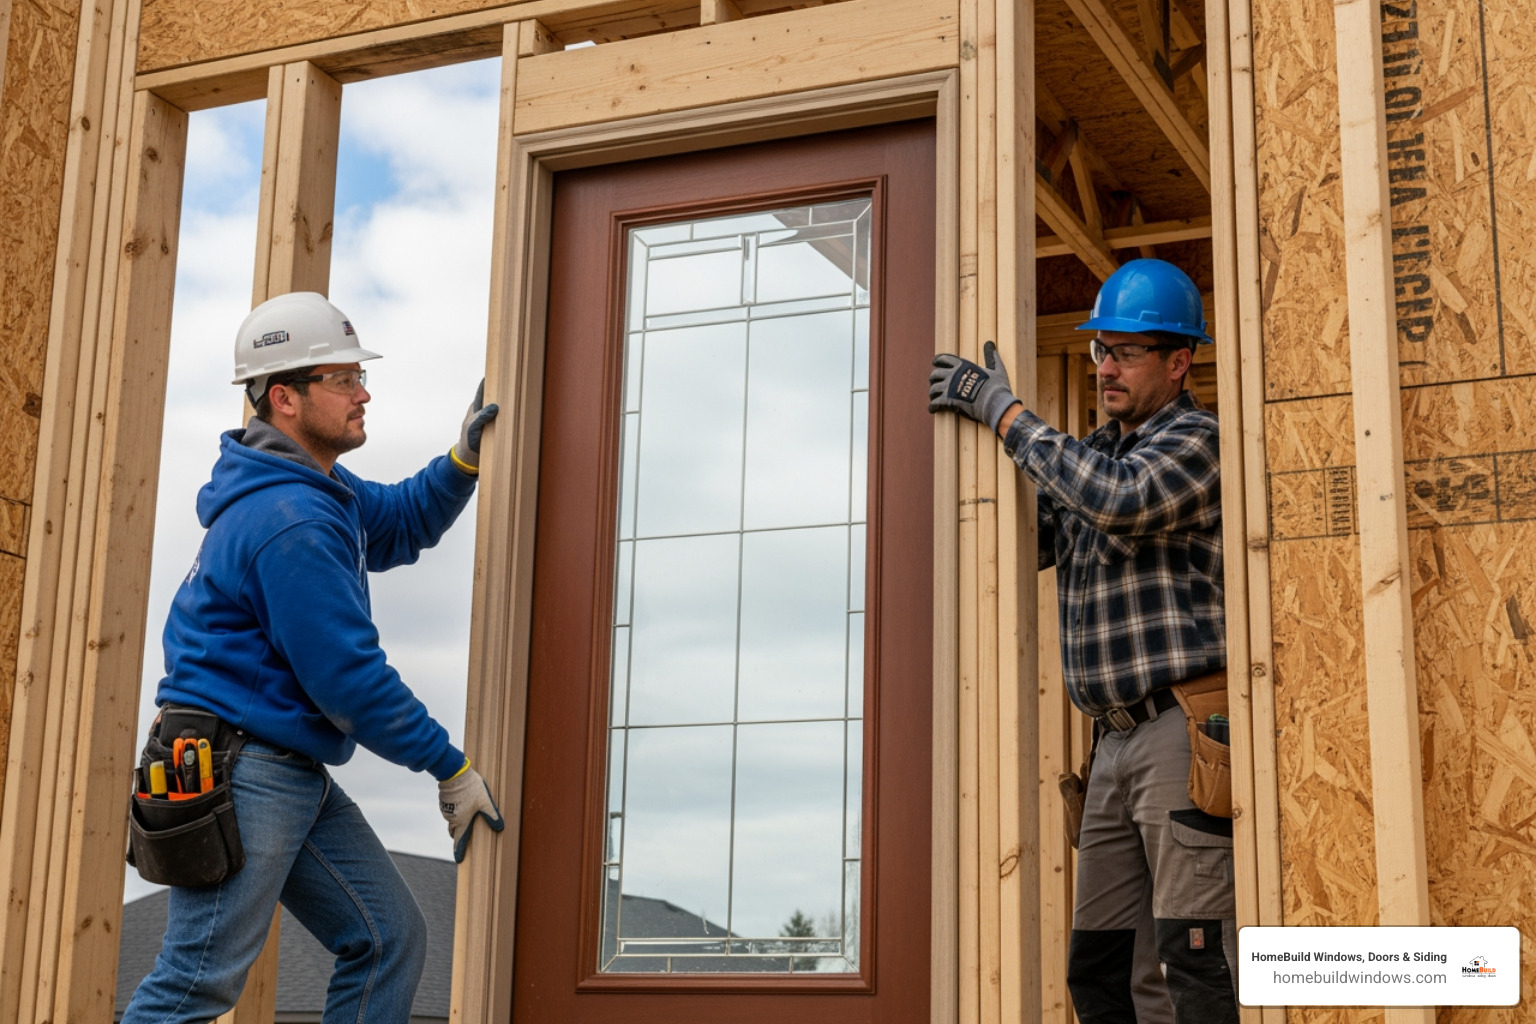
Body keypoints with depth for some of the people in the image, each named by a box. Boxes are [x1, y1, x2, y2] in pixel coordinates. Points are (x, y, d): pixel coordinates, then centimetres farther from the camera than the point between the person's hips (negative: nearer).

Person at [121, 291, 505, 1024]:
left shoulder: (315, 490, 12)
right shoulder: (289, 521, -21)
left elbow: (401, 524, 29)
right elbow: (350, 679, -20)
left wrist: (464, 459, 10)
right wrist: (452, 769, -11)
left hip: (295, 772, 11)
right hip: (239, 769, -11)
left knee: (389, 939, 8)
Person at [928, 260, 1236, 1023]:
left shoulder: (1196, 439, -5)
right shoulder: (1093, 454, 19)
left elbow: (1119, 498, -24)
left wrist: (1002, 410, -16)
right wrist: (965, 420, 10)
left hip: (1183, 727, -8)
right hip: (1116, 739, 8)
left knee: (1196, 960, -10)